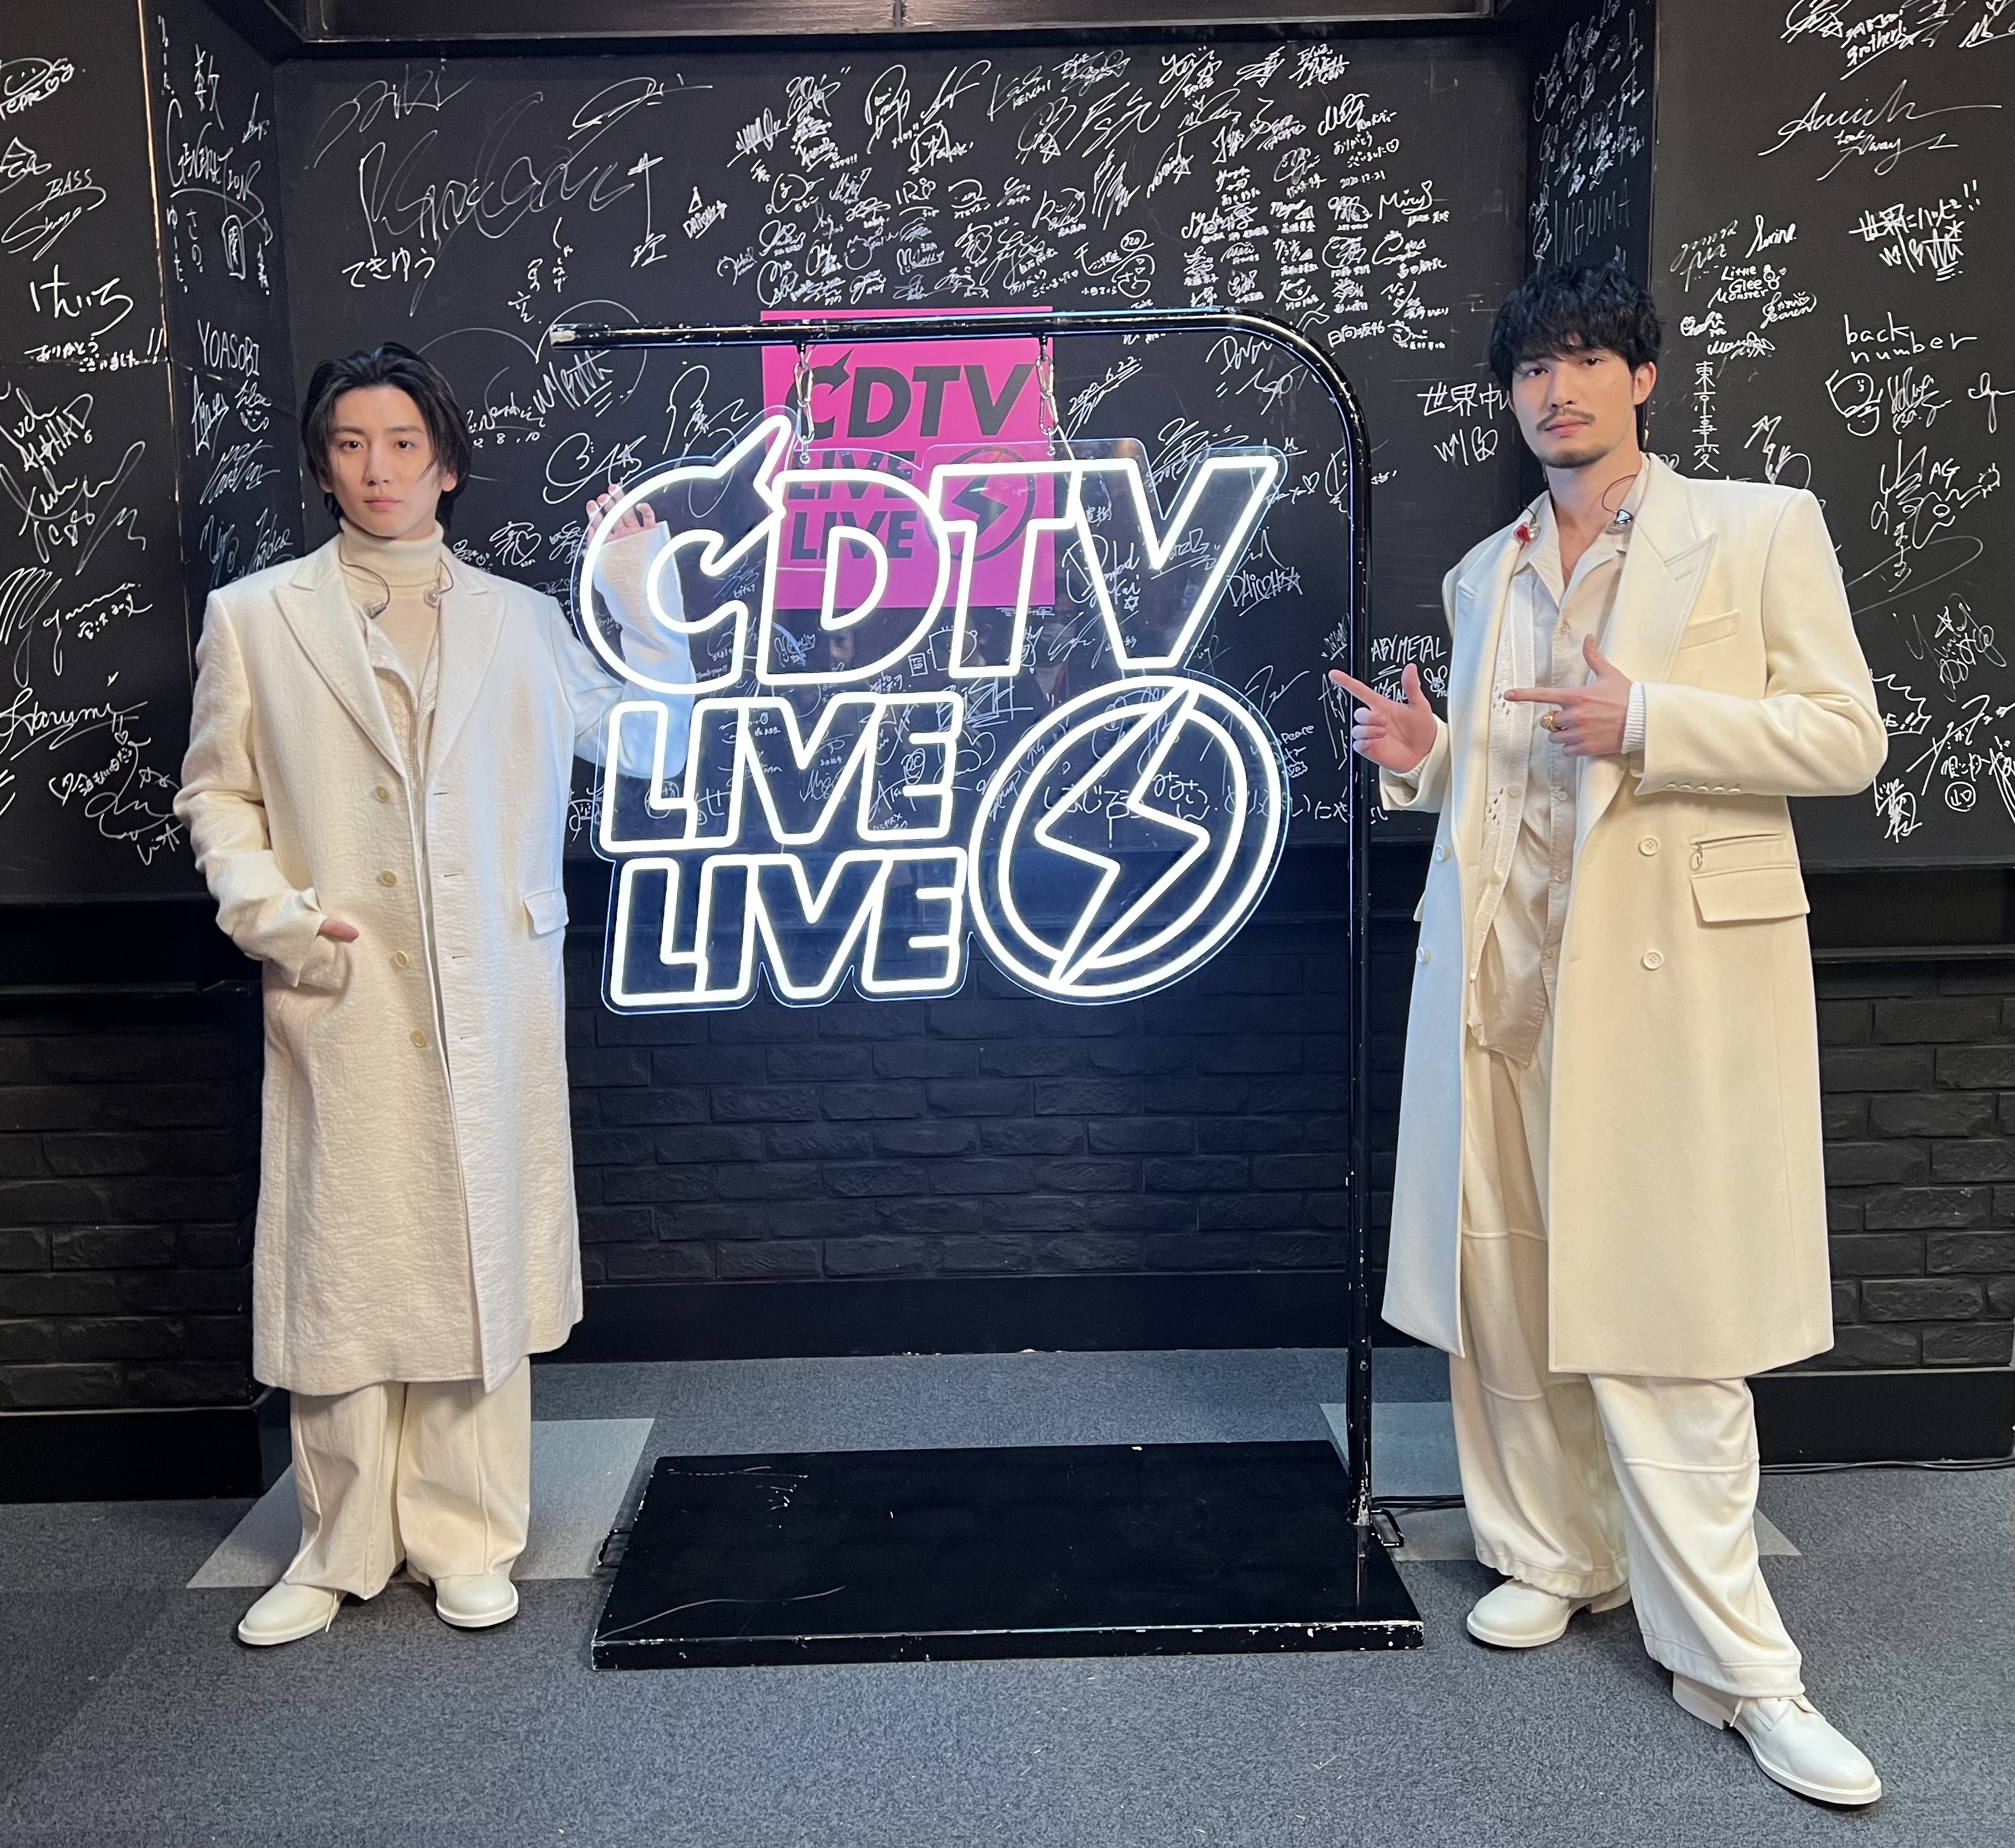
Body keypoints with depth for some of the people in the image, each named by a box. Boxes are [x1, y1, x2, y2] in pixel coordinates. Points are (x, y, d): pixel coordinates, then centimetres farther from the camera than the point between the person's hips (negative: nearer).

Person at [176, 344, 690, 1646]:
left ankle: (466, 1537, 21)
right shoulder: (255, 618, 8)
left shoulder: (519, 621, 11)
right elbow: (217, 795, 9)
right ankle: (345, 1544, 21)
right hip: (339, 1003, -1)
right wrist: (271, 910, -8)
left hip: (492, 1003, 1)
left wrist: (643, 597, 6)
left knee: (480, 1256, 6)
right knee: (342, 1261, 3)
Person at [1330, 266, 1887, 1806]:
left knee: (1659, 1308, -4)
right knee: (1507, 1281, 7)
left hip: (1669, 970, -4)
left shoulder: (1760, 526, 2)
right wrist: (1424, 756, 1)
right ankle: (1557, 1558, 25)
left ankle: (1734, 1663, 9)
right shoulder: (1484, 574, 16)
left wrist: (1647, 721, -16)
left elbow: (1848, 740, -3)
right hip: (1501, 968, 5)